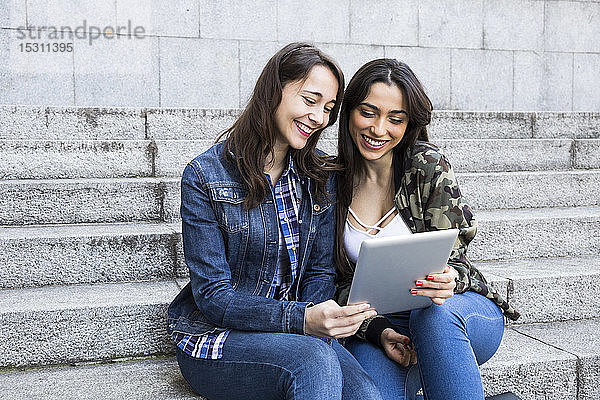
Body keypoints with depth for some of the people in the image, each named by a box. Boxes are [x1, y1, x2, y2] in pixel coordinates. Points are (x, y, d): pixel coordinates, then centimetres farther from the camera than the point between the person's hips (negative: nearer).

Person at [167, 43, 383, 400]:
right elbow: (213, 296, -14)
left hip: (298, 334, 4)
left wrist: (315, 322, -15)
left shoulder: (320, 174, 6)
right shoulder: (205, 176, -10)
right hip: (215, 339, -4)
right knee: (314, 359, -33)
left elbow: (321, 271, 7)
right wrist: (302, 320, -29)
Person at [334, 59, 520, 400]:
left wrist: (448, 280, -33)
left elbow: (455, 262, -8)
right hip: (377, 325, 1)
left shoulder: (428, 166, -11)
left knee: (433, 314, -37)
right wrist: (377, 331, -19)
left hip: (466, 312, 0)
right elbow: (342, 282, -1)